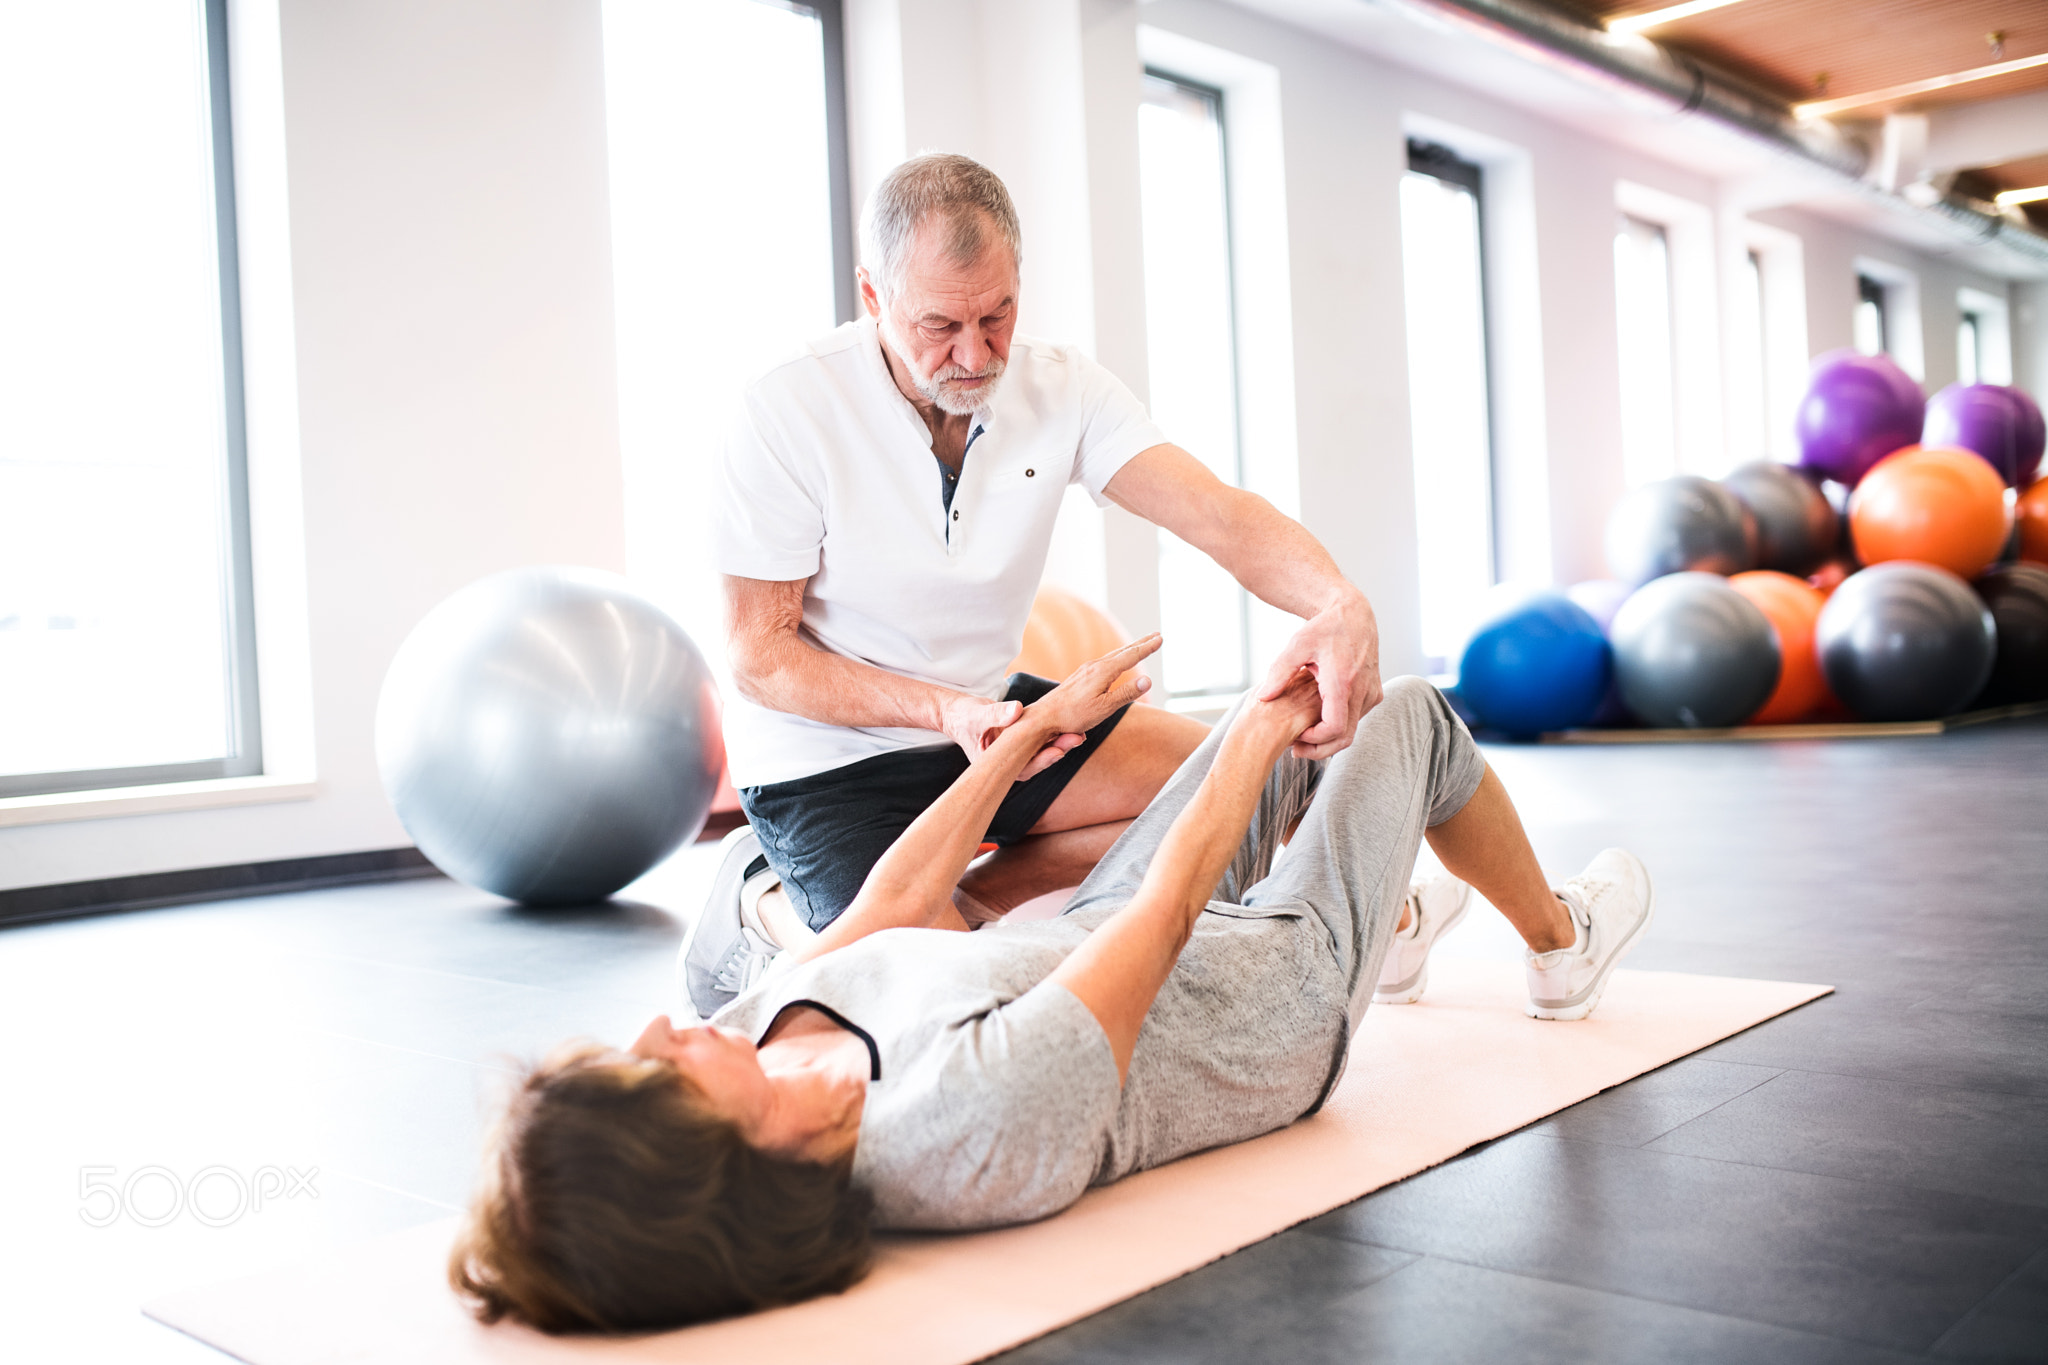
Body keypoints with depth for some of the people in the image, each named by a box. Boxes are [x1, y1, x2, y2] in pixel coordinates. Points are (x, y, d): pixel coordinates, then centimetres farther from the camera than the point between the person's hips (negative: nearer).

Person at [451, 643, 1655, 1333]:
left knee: (1280, 734, 22)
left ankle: (1395, 926, 53)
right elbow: (1168, 909, -32)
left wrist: (1034, 731, 3)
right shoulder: (983, 1112, -47)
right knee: (1412, 713, 14)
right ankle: (1562, 946, 44)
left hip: (1091, 940, 6)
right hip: (1270, 1000, -5)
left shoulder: (751, 1035, -26)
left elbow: (892, 902, -10)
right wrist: (1259, 733, -15)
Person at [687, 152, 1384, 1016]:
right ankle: (765, 905, 9)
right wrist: (943, 711, -31)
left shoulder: (1061, 387, -10)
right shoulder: (787, 415, -21)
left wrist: (1338, 603, -44)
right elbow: (760, 655, -17)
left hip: (985, 711, 6)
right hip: (827, 753, -5)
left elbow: (1216, 512, -23)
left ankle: (968, 898, 1)